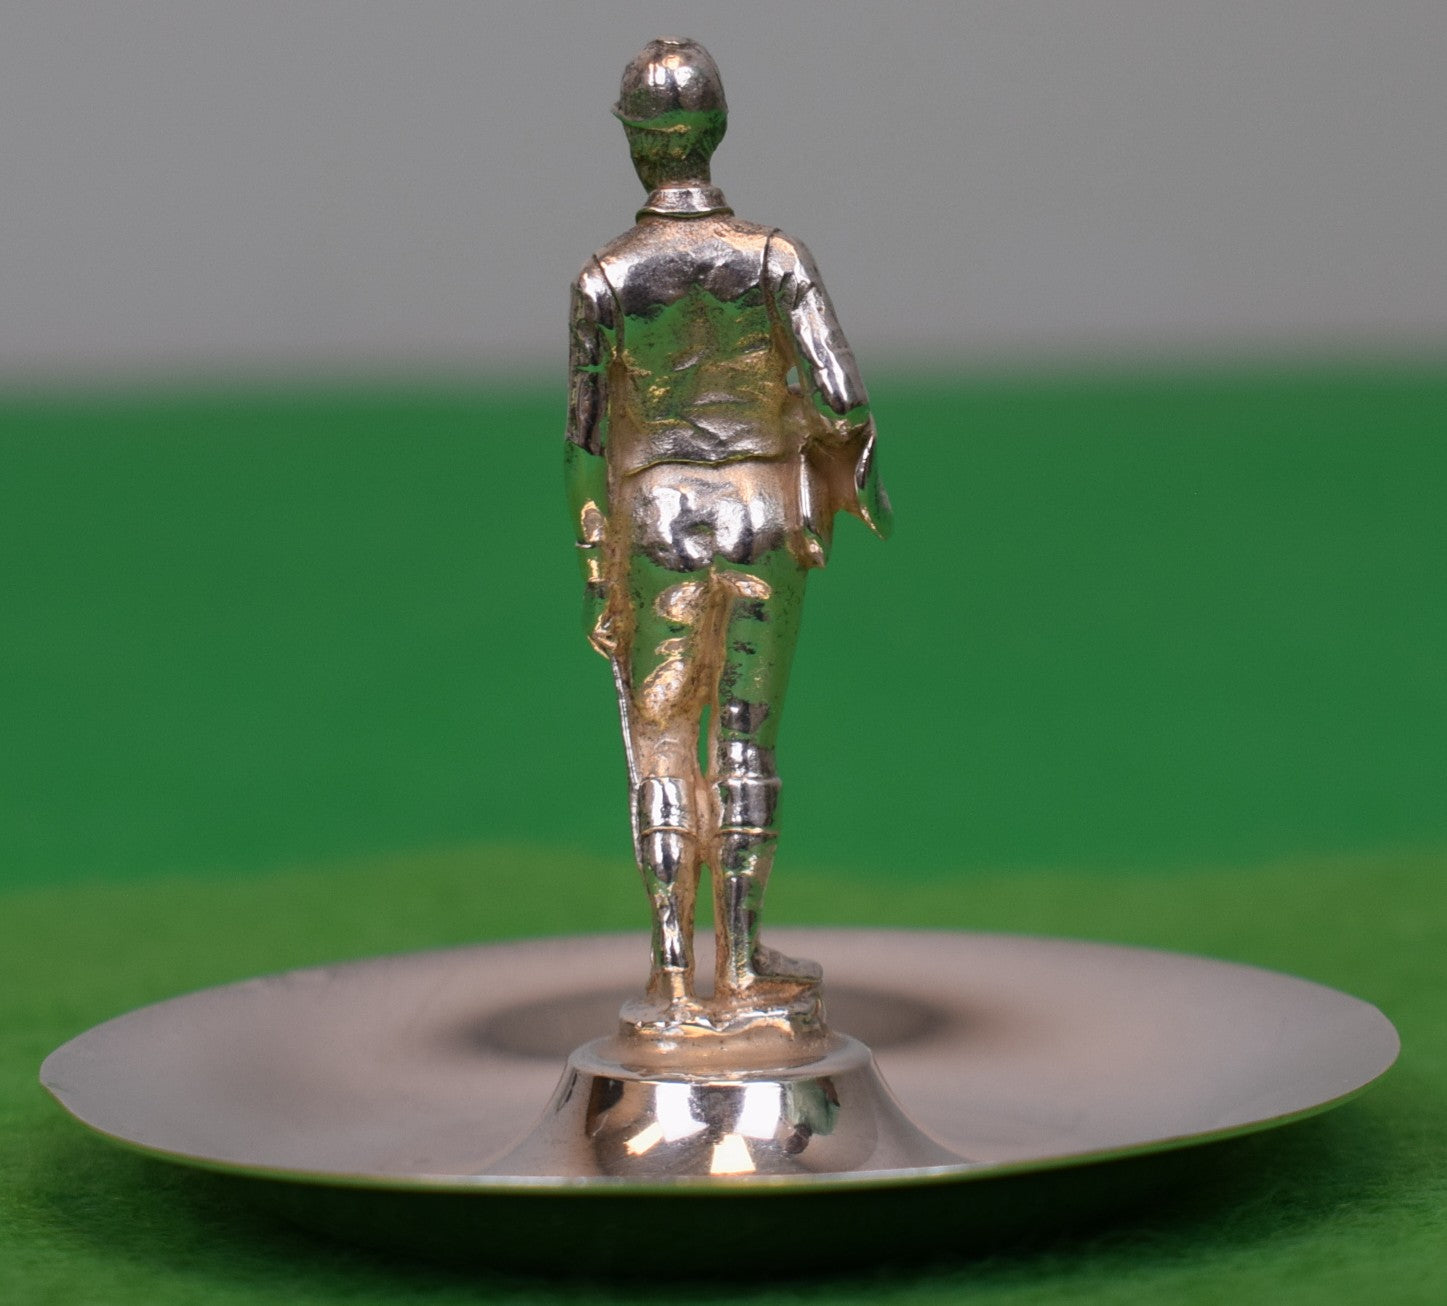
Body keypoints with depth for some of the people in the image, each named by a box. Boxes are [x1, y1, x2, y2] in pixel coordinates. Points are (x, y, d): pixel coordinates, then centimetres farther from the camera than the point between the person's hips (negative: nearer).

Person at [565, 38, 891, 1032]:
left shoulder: (604, 279, -8)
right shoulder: (777, 258, -8)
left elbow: (588, 440, -4)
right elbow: (840, 397, -15)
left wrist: (597, 577, 3)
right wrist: (862, 474, 6)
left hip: (657, 522, 0)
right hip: (765, 518, 1)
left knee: (662, 746, 7)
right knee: (746, 741, 10)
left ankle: (675, 980, 0)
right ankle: (742, 966, 10)